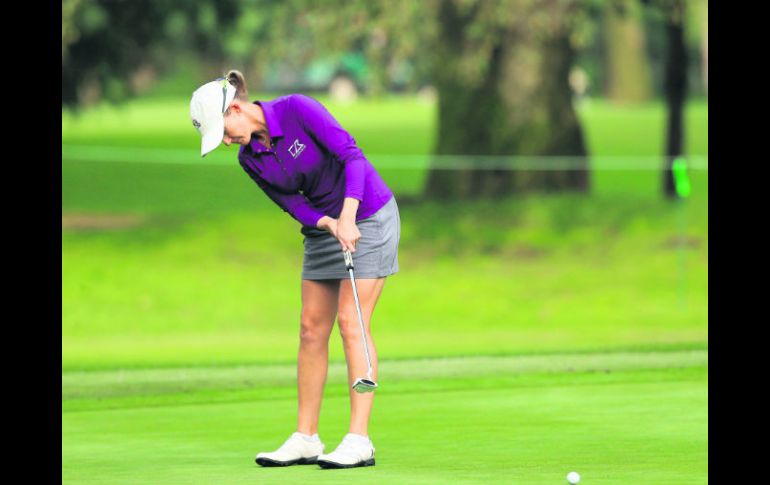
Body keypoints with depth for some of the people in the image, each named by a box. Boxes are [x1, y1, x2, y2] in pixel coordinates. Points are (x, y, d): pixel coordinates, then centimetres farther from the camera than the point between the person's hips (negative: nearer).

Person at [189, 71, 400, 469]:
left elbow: (352, 155, -23)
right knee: (312, 328, 4)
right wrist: (329, 224, -20)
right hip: (324, 225, 7)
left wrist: (347, 218, -30)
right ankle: (305, 439, 9)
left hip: (368, 215, -7)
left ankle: (359, 441, -12)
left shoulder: (297, 109, -21)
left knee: (351, 322, -12)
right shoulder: (250, 159, -1)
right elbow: (294, 204, -1)